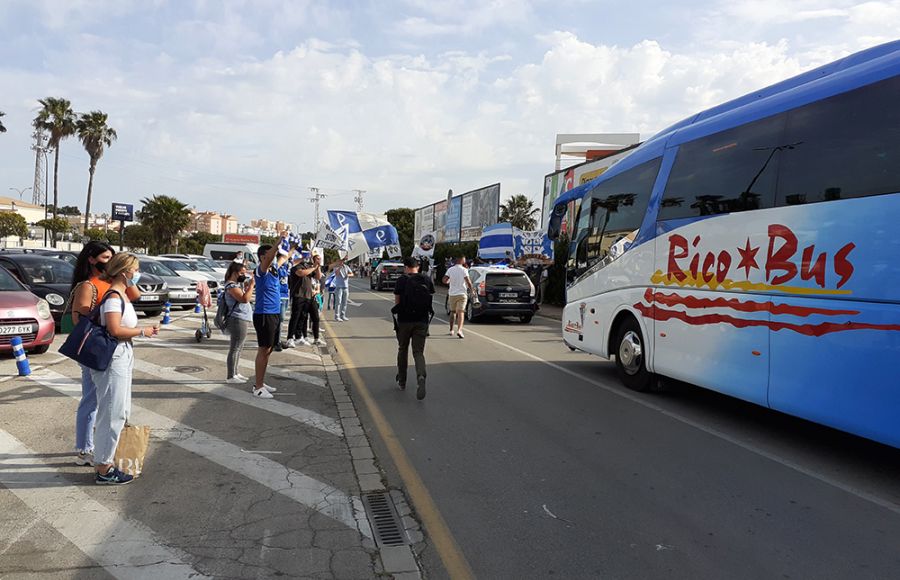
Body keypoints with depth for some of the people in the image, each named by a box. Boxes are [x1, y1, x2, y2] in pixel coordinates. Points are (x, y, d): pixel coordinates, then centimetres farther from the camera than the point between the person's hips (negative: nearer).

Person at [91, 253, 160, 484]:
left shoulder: (122, 294, 14)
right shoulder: (113, 297, -16)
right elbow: (115, 329, -24)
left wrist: (146, 329, 6)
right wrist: (142, 332, -13)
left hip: (122, 357, 10)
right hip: (112, 358, -10)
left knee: (121, 412, 17)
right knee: (112, 413, -3)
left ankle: (105, 461, 27)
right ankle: (103, 470, 7)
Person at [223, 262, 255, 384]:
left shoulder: (239, 283, 17)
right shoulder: (231, 285, -13)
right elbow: (244, 298, -25)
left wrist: (250, 284, 9)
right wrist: (251, 285, -17)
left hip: (242, 320, 11)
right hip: (238, 320, -11)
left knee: (238, 349, 17)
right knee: (235, 349, -7)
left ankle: (235, 373, 26)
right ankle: (231, 377, -4)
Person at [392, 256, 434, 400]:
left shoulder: (402, 280, -7)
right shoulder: (427, 280, 2)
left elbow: (397, 301, -6)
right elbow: (431, 298, 6)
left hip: (404, 320, -1)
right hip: (422, 321, 2)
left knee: (402, 350, 17)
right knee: (418, 352, 3)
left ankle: (401, 381, 26)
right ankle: (421, 376, -25)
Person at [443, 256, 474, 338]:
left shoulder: (450, 270, 3)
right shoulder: (464, 270, -7)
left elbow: (444, 280, -4)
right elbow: (468, 282, -15)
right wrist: (472, 290, 0)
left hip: (452, 294, 4)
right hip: (462, 294, -4)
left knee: (453, 312, 18)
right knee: (460, 312, -9)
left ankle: (451, 330, 24)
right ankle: (459, 330, -25)